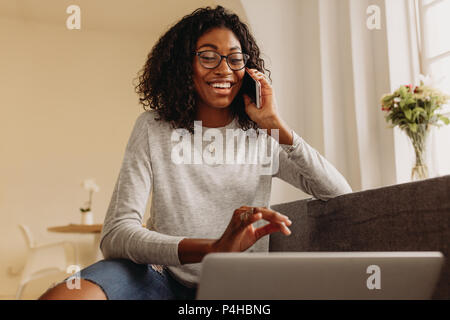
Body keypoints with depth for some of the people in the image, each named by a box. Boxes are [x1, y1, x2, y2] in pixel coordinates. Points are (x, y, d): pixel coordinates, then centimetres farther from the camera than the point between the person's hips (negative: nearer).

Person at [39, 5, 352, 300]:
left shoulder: (262, 134, 3)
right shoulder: (154, 128, -1)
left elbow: (341, 195, -4)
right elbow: (115, 235, -13)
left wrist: (275, 124, -13)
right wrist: (213, 248, -30)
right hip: (166, 279, -1)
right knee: (60, 296, -30)